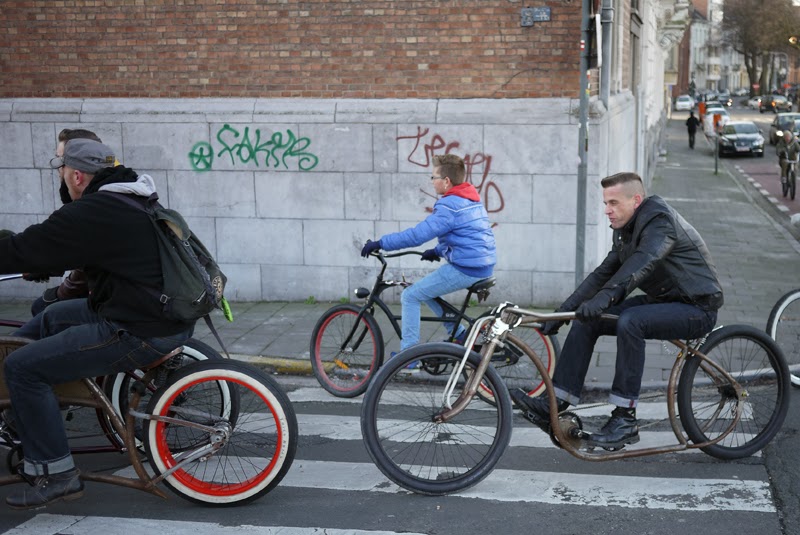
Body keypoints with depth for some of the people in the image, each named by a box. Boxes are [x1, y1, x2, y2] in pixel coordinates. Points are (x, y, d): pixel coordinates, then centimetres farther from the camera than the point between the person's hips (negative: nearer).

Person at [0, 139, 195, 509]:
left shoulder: (90, 214, -16)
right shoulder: (134, 201, 14)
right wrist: (39, 267, 37)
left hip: (142, 333, -10)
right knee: (54, 317, 28)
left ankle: (56, 475, 1)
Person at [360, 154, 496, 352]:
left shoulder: (449, 207, -16)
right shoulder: (473, 200, 14)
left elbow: (416, 235, -22)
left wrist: (380, 243, -17)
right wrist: (438, 251, 25)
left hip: (464, 270, -10)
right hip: (484, 267, 10)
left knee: (410, 296, -1)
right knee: (426, 289, 24)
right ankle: (461, 336, 23)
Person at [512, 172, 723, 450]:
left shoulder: (660, 221, -21)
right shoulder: (624, 230, 8)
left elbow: (641, 264, -38)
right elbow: (604, 273, 8)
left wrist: (604, 298, -52)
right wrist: (562, 311, 1)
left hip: (696, 307, -9)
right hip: (663, 299, 9)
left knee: (629, 321, -34)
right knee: (585, 319, -4)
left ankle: (625, 419, -26)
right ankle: (555, 403, -4)